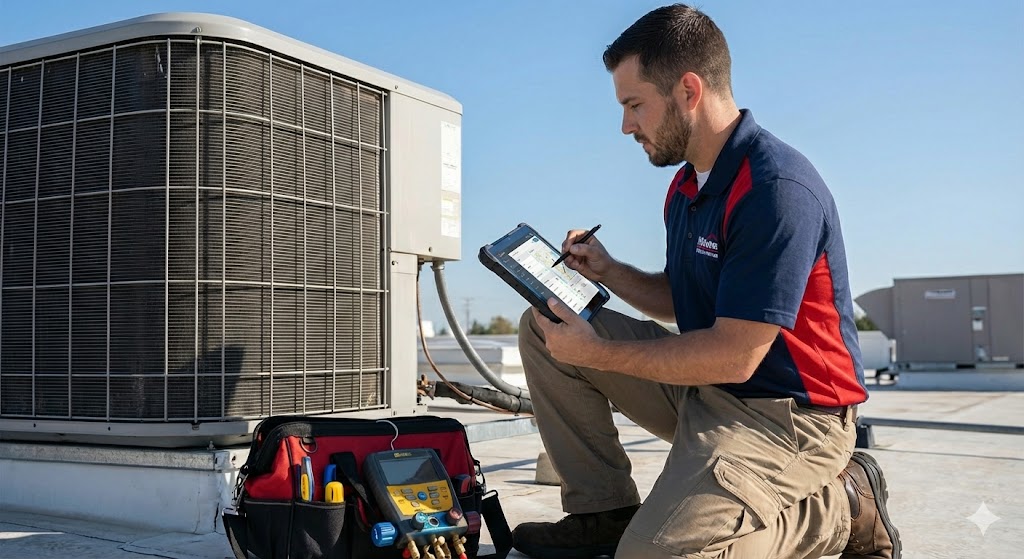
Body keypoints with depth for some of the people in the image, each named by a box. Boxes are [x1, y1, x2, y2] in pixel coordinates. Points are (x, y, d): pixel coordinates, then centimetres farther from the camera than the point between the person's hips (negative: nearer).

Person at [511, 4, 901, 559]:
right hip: (704, 387, 9)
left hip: (784, 413, -9)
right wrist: (608, 272, 3)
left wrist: (599, 353, -17)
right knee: (542, 330, 2)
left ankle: (844, 506, -4)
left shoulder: (777, 189, -23)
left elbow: (734, 357, -25)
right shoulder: (686, 187, 8)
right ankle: (602, 511, 6)